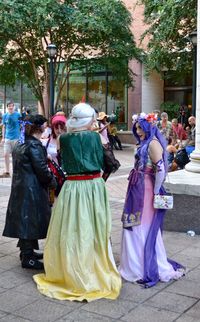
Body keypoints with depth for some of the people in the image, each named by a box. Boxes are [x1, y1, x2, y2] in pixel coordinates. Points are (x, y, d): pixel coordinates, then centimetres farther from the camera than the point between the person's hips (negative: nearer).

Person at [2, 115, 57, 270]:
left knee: (23, 220, 17)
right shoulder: (34, 145, -17)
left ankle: (26, 251, 30)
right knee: (30, 220, -2)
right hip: (32, 189, -9)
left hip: (20, 187, 9)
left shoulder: (20, 144, 12)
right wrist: (53, 182, -2)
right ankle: (27, 258, 5)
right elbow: (41, 169, -18)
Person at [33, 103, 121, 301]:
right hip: (93, 186, -1)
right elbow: (100, 162, 0)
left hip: (72, 187, 1)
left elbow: (63, 162, 8)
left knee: (71, 231, 9)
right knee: (92, 231, 10)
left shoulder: (64, 139, -2)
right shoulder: (94, 136, -7)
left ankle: (69, 273, 20)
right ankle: (94, 273, 23)